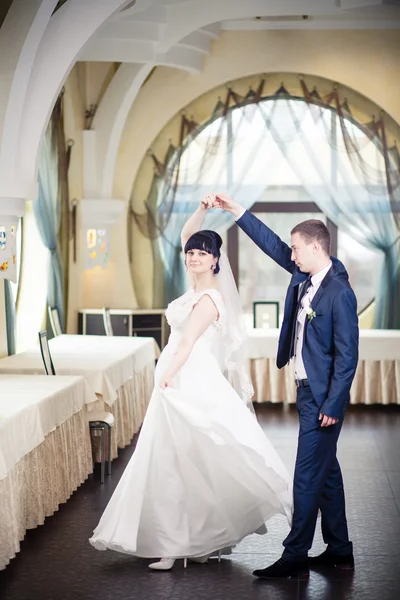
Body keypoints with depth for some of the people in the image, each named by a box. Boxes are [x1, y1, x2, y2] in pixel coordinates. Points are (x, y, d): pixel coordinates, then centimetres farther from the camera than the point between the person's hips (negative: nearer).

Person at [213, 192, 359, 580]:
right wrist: (235, 210, 12)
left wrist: (332, 405, -19)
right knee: (326, 471, 15)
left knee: (307, 475, -4)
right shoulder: (306, 276, 4)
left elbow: (347, 355, -19)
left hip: (323, 396, -9)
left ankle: (295, 557, 3)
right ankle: (339, 551, 24)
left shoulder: (340, 293, -19)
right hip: (307, 389, 9)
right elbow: (273, 245, 14)